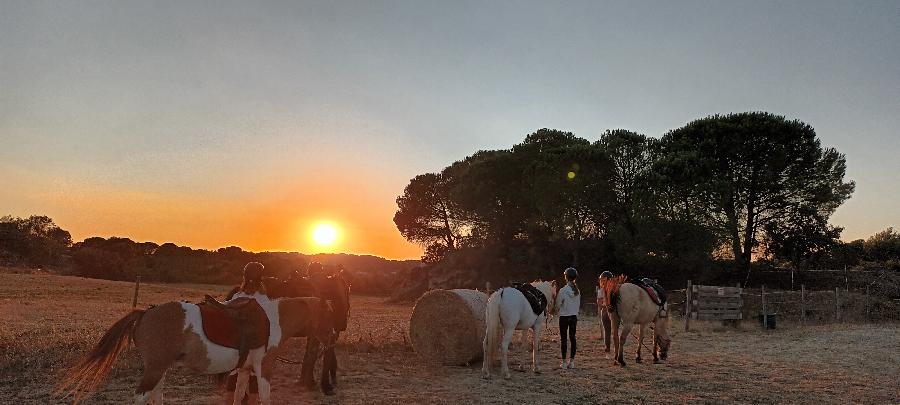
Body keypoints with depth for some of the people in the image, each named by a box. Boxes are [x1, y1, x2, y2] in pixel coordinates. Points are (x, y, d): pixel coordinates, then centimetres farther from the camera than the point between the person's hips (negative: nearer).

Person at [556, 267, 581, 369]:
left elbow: (558, 304, -8)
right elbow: (579, 304, 9)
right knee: (572, 338, 10)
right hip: (574, 316, 5)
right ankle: (572, 361, 13)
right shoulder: (577, 290, 1)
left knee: (563, 338, 1)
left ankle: (564, 362, 3)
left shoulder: (563, 290, -16)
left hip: (564, 316, -5)